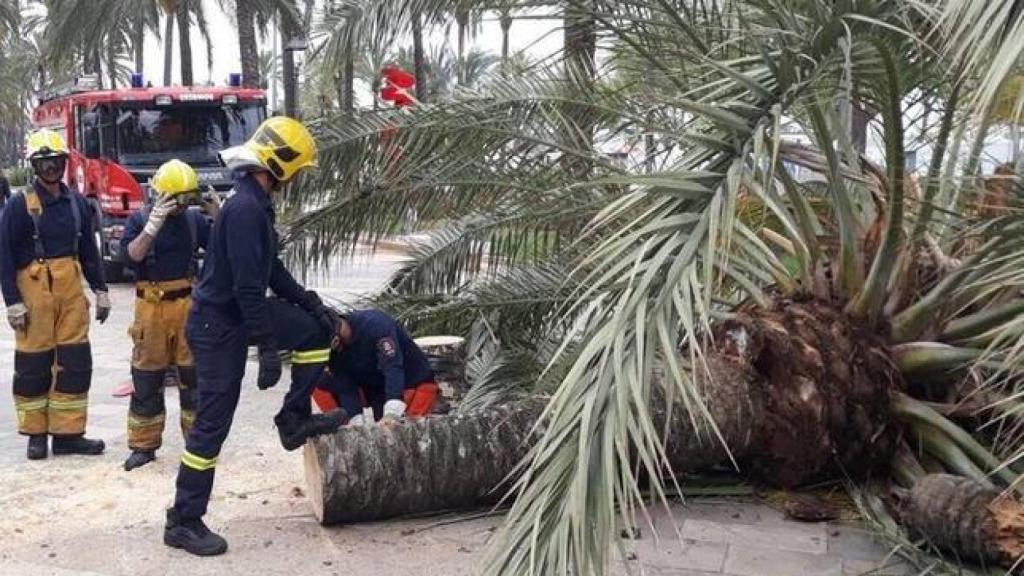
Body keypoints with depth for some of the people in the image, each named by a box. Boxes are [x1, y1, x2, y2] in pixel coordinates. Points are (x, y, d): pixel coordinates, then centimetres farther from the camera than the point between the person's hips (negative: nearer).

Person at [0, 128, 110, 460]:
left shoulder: (76, 203, 10)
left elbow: (88, 249, 16)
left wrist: (100, 290, 12)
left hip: (72, 291, 4)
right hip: (34, 292, -4)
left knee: (76, 363, 4)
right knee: (33, 366, 3)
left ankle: (68, 433, 13)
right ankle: (36, 434, 14)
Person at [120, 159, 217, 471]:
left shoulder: (194, 219, 4)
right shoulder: (140, 219, -2)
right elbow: (132, 254, -16)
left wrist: (217, 214, -13)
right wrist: (153, 224, -28)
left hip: (188, 303, 1)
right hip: (151, 305, -1)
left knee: (194, 374, 4)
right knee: (147, 378, 5)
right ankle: (143, 445, 15)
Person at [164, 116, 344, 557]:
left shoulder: (256, 203, 9)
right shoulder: (246, 209, -23)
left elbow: (271, 270, 17)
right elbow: (248, 285, -26)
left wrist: (310, 302, 14)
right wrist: (268, 349, -24)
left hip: (231, 318, 10)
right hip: (218, 327, -10)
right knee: (212, 425, -4)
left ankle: (296, 418, 28)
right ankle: (183, 522, 6)